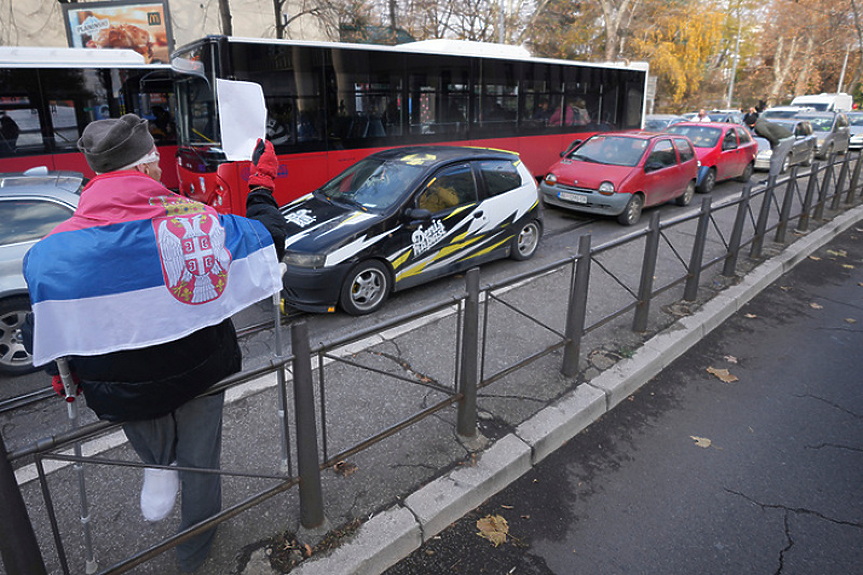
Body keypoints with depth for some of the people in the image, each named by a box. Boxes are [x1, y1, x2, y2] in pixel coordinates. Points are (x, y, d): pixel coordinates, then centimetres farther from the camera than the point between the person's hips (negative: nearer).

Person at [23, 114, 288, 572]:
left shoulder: (50, 253, -17)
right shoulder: (200, 222, -22)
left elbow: (42, 339, -6)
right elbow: (270, 238, -6)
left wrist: (62, 377, 14)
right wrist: (262, 185, 9)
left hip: (121, 394, 1)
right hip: (201, 375, 0)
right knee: (199, 461, 24)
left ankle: (157, 466, 30)